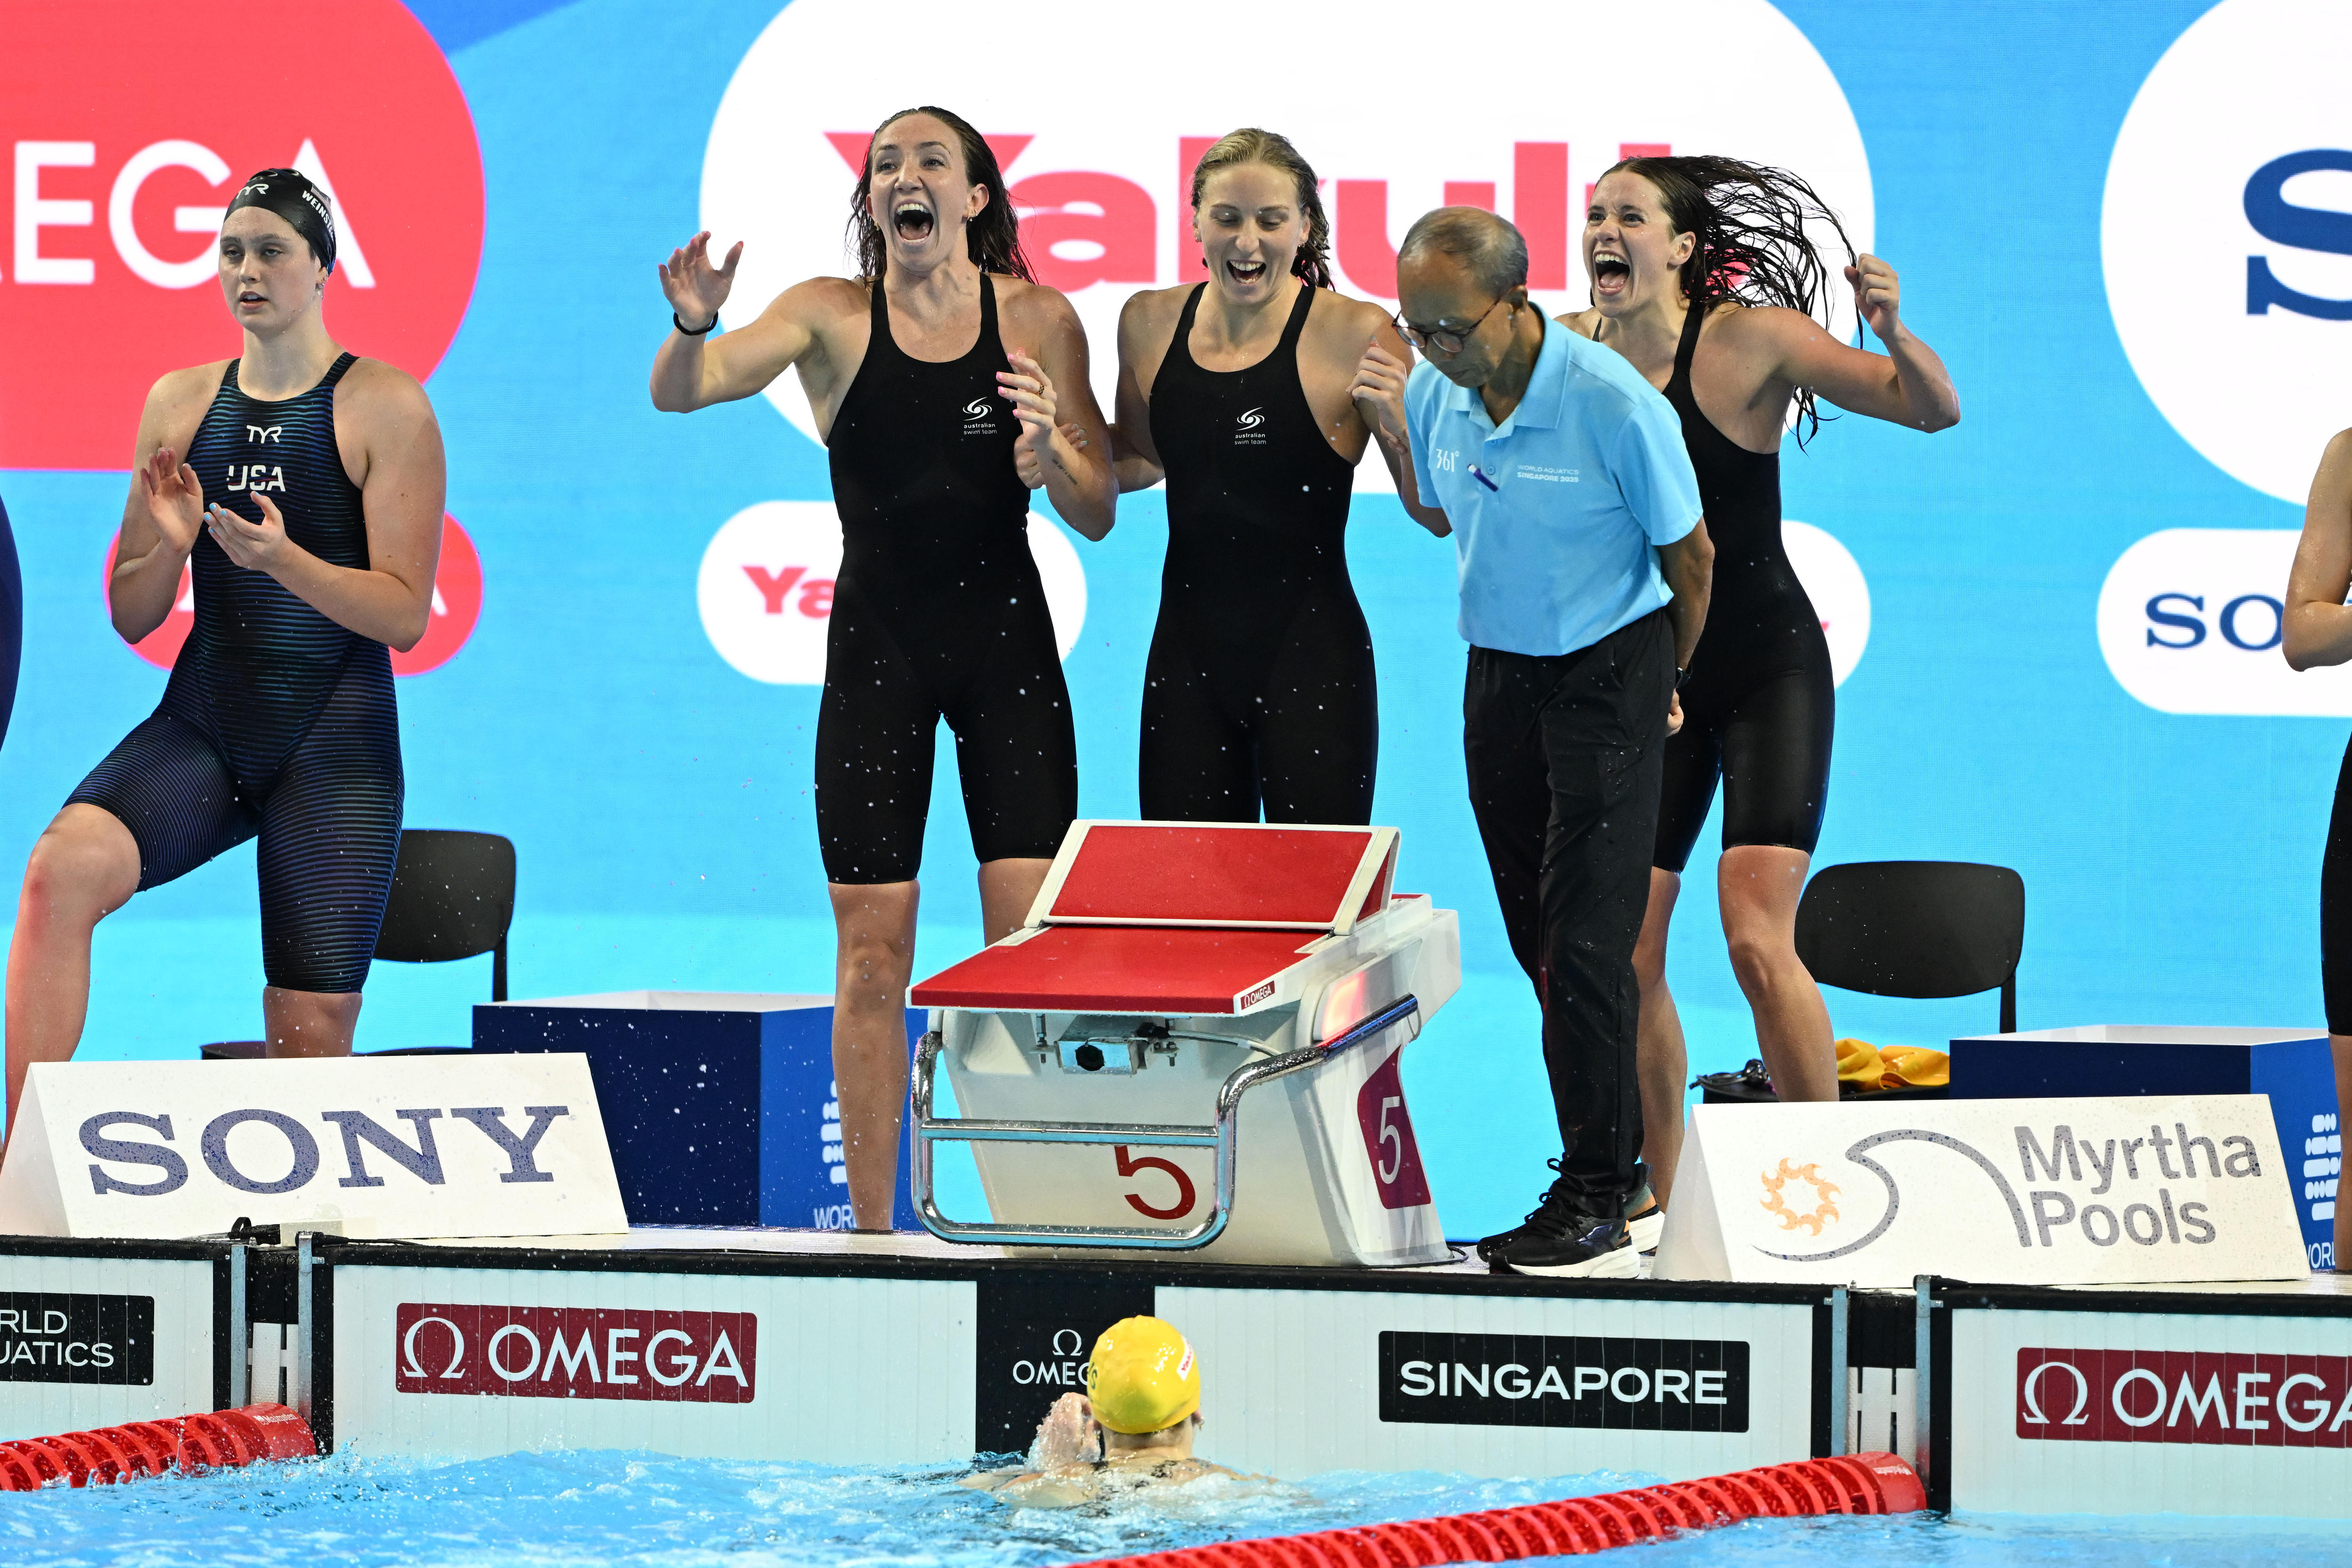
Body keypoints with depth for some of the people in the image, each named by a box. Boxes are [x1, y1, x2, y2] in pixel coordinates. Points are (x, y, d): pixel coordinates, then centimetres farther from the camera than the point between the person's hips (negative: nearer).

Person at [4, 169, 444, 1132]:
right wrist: (167, 544, -8)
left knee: (311, 1039, -5)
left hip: (334, 742, -3)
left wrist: (282, 559, -22)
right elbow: (131, 615, 14)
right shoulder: (180, 403, 11)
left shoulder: (385, 407, -1)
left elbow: (405, 615, -7)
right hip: (201, 726, 3)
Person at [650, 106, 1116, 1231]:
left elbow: (1098, 516, 3)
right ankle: (870, 1226, 4)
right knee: (872, 950, -1)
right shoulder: (833, 316, 0)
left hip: (1006, 642, 0)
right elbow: (677, 392, -13)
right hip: (877, 648, 0)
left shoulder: (1037, 320, 3)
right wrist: (693, 325, -35)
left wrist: (1053, 449, -18)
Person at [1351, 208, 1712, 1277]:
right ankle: (1614, 1160, 20)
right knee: (1535, 937, 9)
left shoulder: (1614, 405, -19)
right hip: (1497, 671, 6)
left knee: (1585, 941, -10)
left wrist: (1659, 686, 7)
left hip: (1607, 673, -6)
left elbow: (1688, 556, -6)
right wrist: (1391, 425, 4)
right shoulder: (1436, 395, -2)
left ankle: (1595, 1207, -8)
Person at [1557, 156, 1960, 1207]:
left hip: (1769, 668, -5)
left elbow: (1933, 410, -11)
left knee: (1757, 941, -16)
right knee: (1621, 956, 2)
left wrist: (1893, 333, -30)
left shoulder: (1748, 340, -12)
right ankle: (1663, 1197, 18)